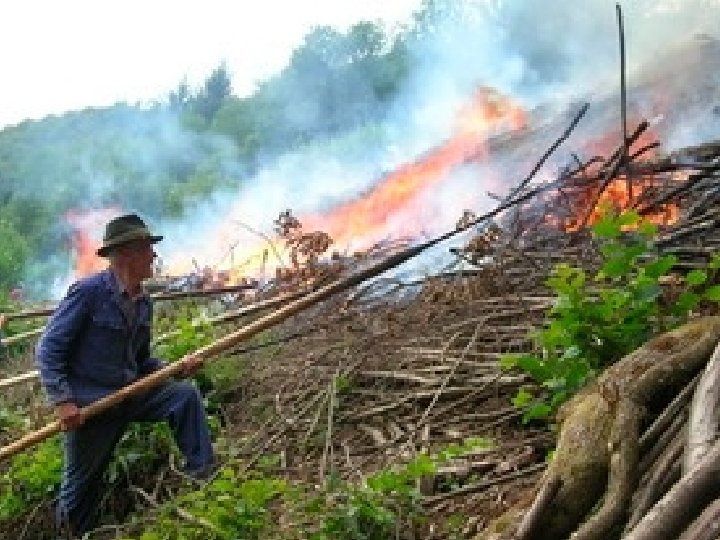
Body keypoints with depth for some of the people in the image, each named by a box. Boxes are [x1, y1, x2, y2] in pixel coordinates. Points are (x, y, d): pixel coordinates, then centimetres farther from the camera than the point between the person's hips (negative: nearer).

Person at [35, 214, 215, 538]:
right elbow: (48, 349, -16)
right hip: (89, 403, -6)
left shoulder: (143, 304, 5)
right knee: (82, 483, 7)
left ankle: (203, 475, -8)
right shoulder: (88, 292, -17)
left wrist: (177, 367, -3)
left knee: (185, 395, -10)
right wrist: (62, 401, -25)